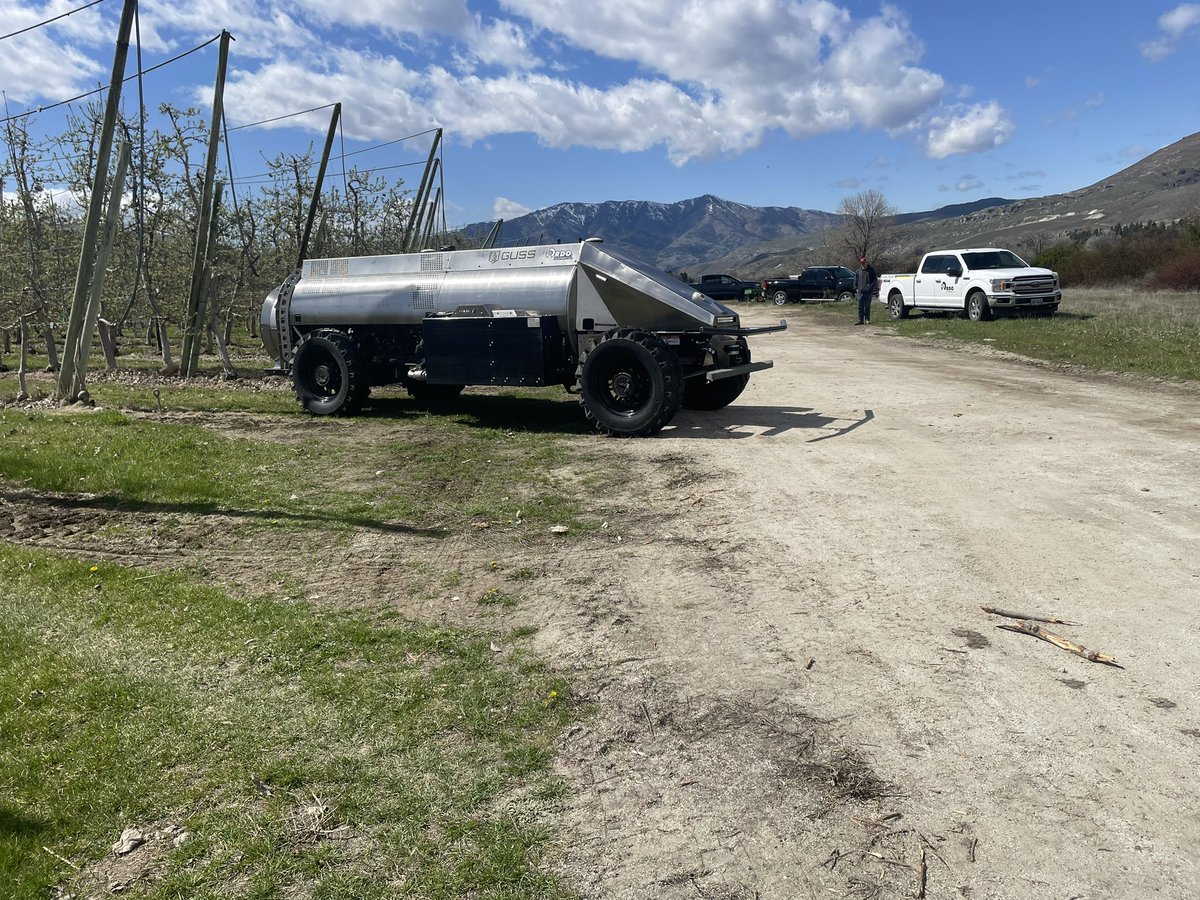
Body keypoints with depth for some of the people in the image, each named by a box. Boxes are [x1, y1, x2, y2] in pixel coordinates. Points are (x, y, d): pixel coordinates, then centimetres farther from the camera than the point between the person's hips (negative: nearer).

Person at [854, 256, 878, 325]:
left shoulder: (871, 270, 2)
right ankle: (860, 320, 6)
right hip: (860, 292, 3)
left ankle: (867, 320, 6)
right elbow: (855, 280, 19)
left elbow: (875, 280, 3)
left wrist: (871, 287, -9)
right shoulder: (858, 271, 12)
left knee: (867, 307, 1)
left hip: (868, 291, -3)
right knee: (860, 307, 2)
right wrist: (856, 288, 6)